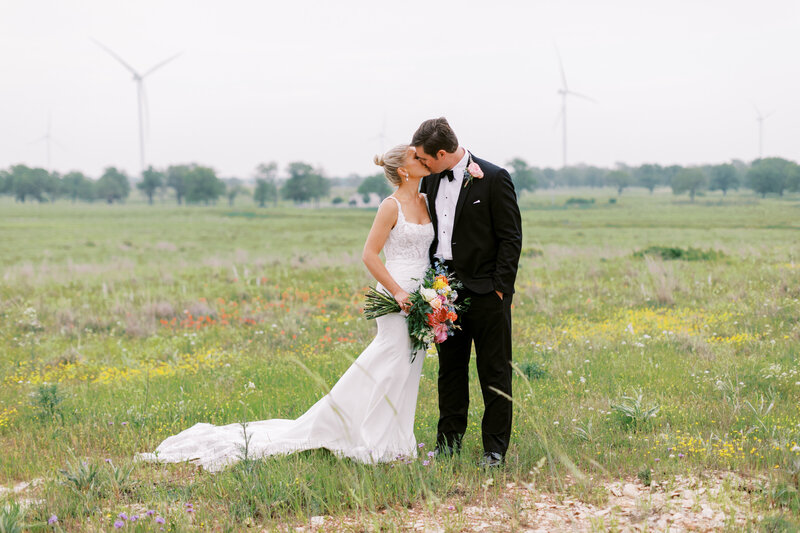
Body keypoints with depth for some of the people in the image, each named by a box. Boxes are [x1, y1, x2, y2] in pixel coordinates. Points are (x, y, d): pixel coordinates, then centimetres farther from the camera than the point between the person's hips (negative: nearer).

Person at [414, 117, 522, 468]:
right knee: (450, 370, 13)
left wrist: (500, 288, -13)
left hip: (486, 293, -6)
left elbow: (511, 238, -9)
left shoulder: (493, 179, -11)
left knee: (494, 373, 1)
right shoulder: (431, 181, 8)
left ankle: (496, 448, 7)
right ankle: (448, 442, 22)